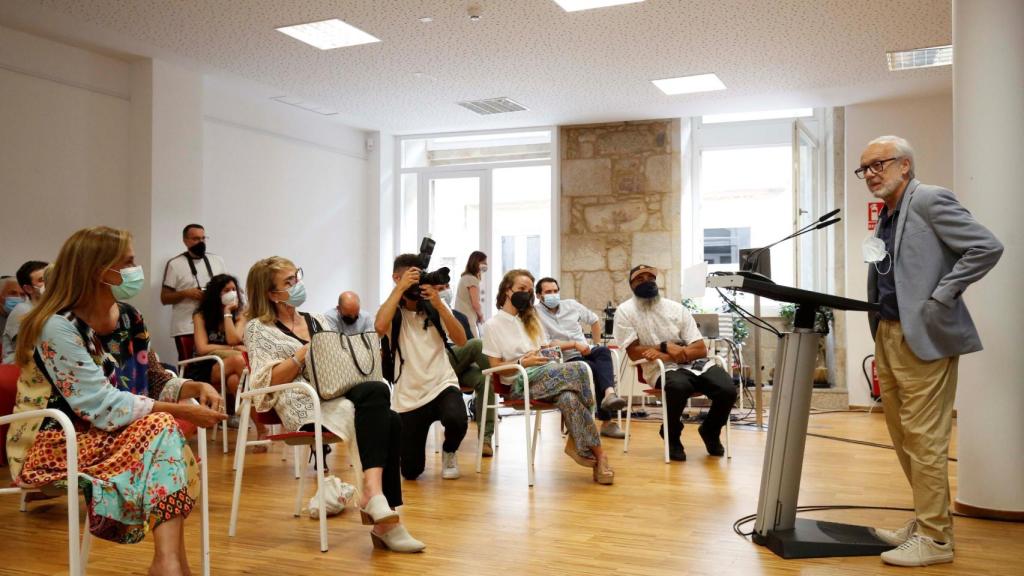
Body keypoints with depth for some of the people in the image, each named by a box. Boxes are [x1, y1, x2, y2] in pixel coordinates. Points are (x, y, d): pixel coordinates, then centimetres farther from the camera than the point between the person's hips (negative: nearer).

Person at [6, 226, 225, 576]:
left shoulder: (128, 318, 4)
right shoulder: (58, 327, -18)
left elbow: (154, 385, 9)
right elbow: (104, 407, -24)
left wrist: (195, 388, -11)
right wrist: (182, 411, -24)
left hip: (108, 440, 7)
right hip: (53, 445, -7)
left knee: (161, 428, -23)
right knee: (161, 426, -27)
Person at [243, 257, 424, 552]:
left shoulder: (318, 320, 25)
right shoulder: (258, 329, 8)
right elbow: (267, 382, -4)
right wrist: (304, 353, -11)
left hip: (338, 396, 6)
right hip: (304, 407, -6)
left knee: (390, 421, -30)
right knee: (377, 391, -34)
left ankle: (384, 522, -32)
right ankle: (374, 493, -39)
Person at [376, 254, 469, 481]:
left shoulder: (435, 307, 4)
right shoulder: (393, 311, 0)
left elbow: (461, 340, -8)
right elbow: (380, 327, -25)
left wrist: (439, 305, -17)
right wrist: (400, 288, -20)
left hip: (442, 385, 0)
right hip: (408, 397, 0)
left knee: (457, 420, -35)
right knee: (411, 472, 0)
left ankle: (448, 453, 2)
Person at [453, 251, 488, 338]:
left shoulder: (465, 277, 17)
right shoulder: (472, 279, -11)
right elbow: (475, 304, -13)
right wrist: (481, 316, 4)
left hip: (462, 318, 9)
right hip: (468, 320, -9)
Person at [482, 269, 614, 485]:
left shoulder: (532, 320, 26)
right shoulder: (493, 325, 6)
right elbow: (495, 367, 0)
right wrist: (522, 362, -14)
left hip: (546, 376, 5)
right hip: (520, 383, -5)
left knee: (568, 398, -36)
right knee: (577, 369, -31)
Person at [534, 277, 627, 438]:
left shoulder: (571, 304, 11)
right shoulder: (536, 313, -5)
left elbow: (595, 320, 27)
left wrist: (597, 344, 20)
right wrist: (575, 344, -18)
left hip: (586, 352, 4)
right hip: (565, 360, -4)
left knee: (604, 351, -30)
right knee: (595, 368, -32)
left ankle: (609, 394, -55)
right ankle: (607, 421, -34)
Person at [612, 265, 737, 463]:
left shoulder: (677, 308, 6)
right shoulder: (625, 311, 0)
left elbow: (701, 349, 1)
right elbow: (634, 352, -5)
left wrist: (669, 355, -14)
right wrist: (666, 346, -13)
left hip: (695, 363, 4)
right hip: (661, 369, -3)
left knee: (728, 389, -22)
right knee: (678, 386, -38)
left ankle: (710, 431, 12)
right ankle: (671, 434, -5)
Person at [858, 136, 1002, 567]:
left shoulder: (929, 200, -8)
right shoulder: (886, 216, 17)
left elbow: (987, 248, -15)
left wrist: (940, 299, -15)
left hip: (924, 338, -9)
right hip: (888, 336, 9)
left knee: (923, 439, -4)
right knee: (903, 438, 14)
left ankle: (935, 538, 6)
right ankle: (925, 520, 27)